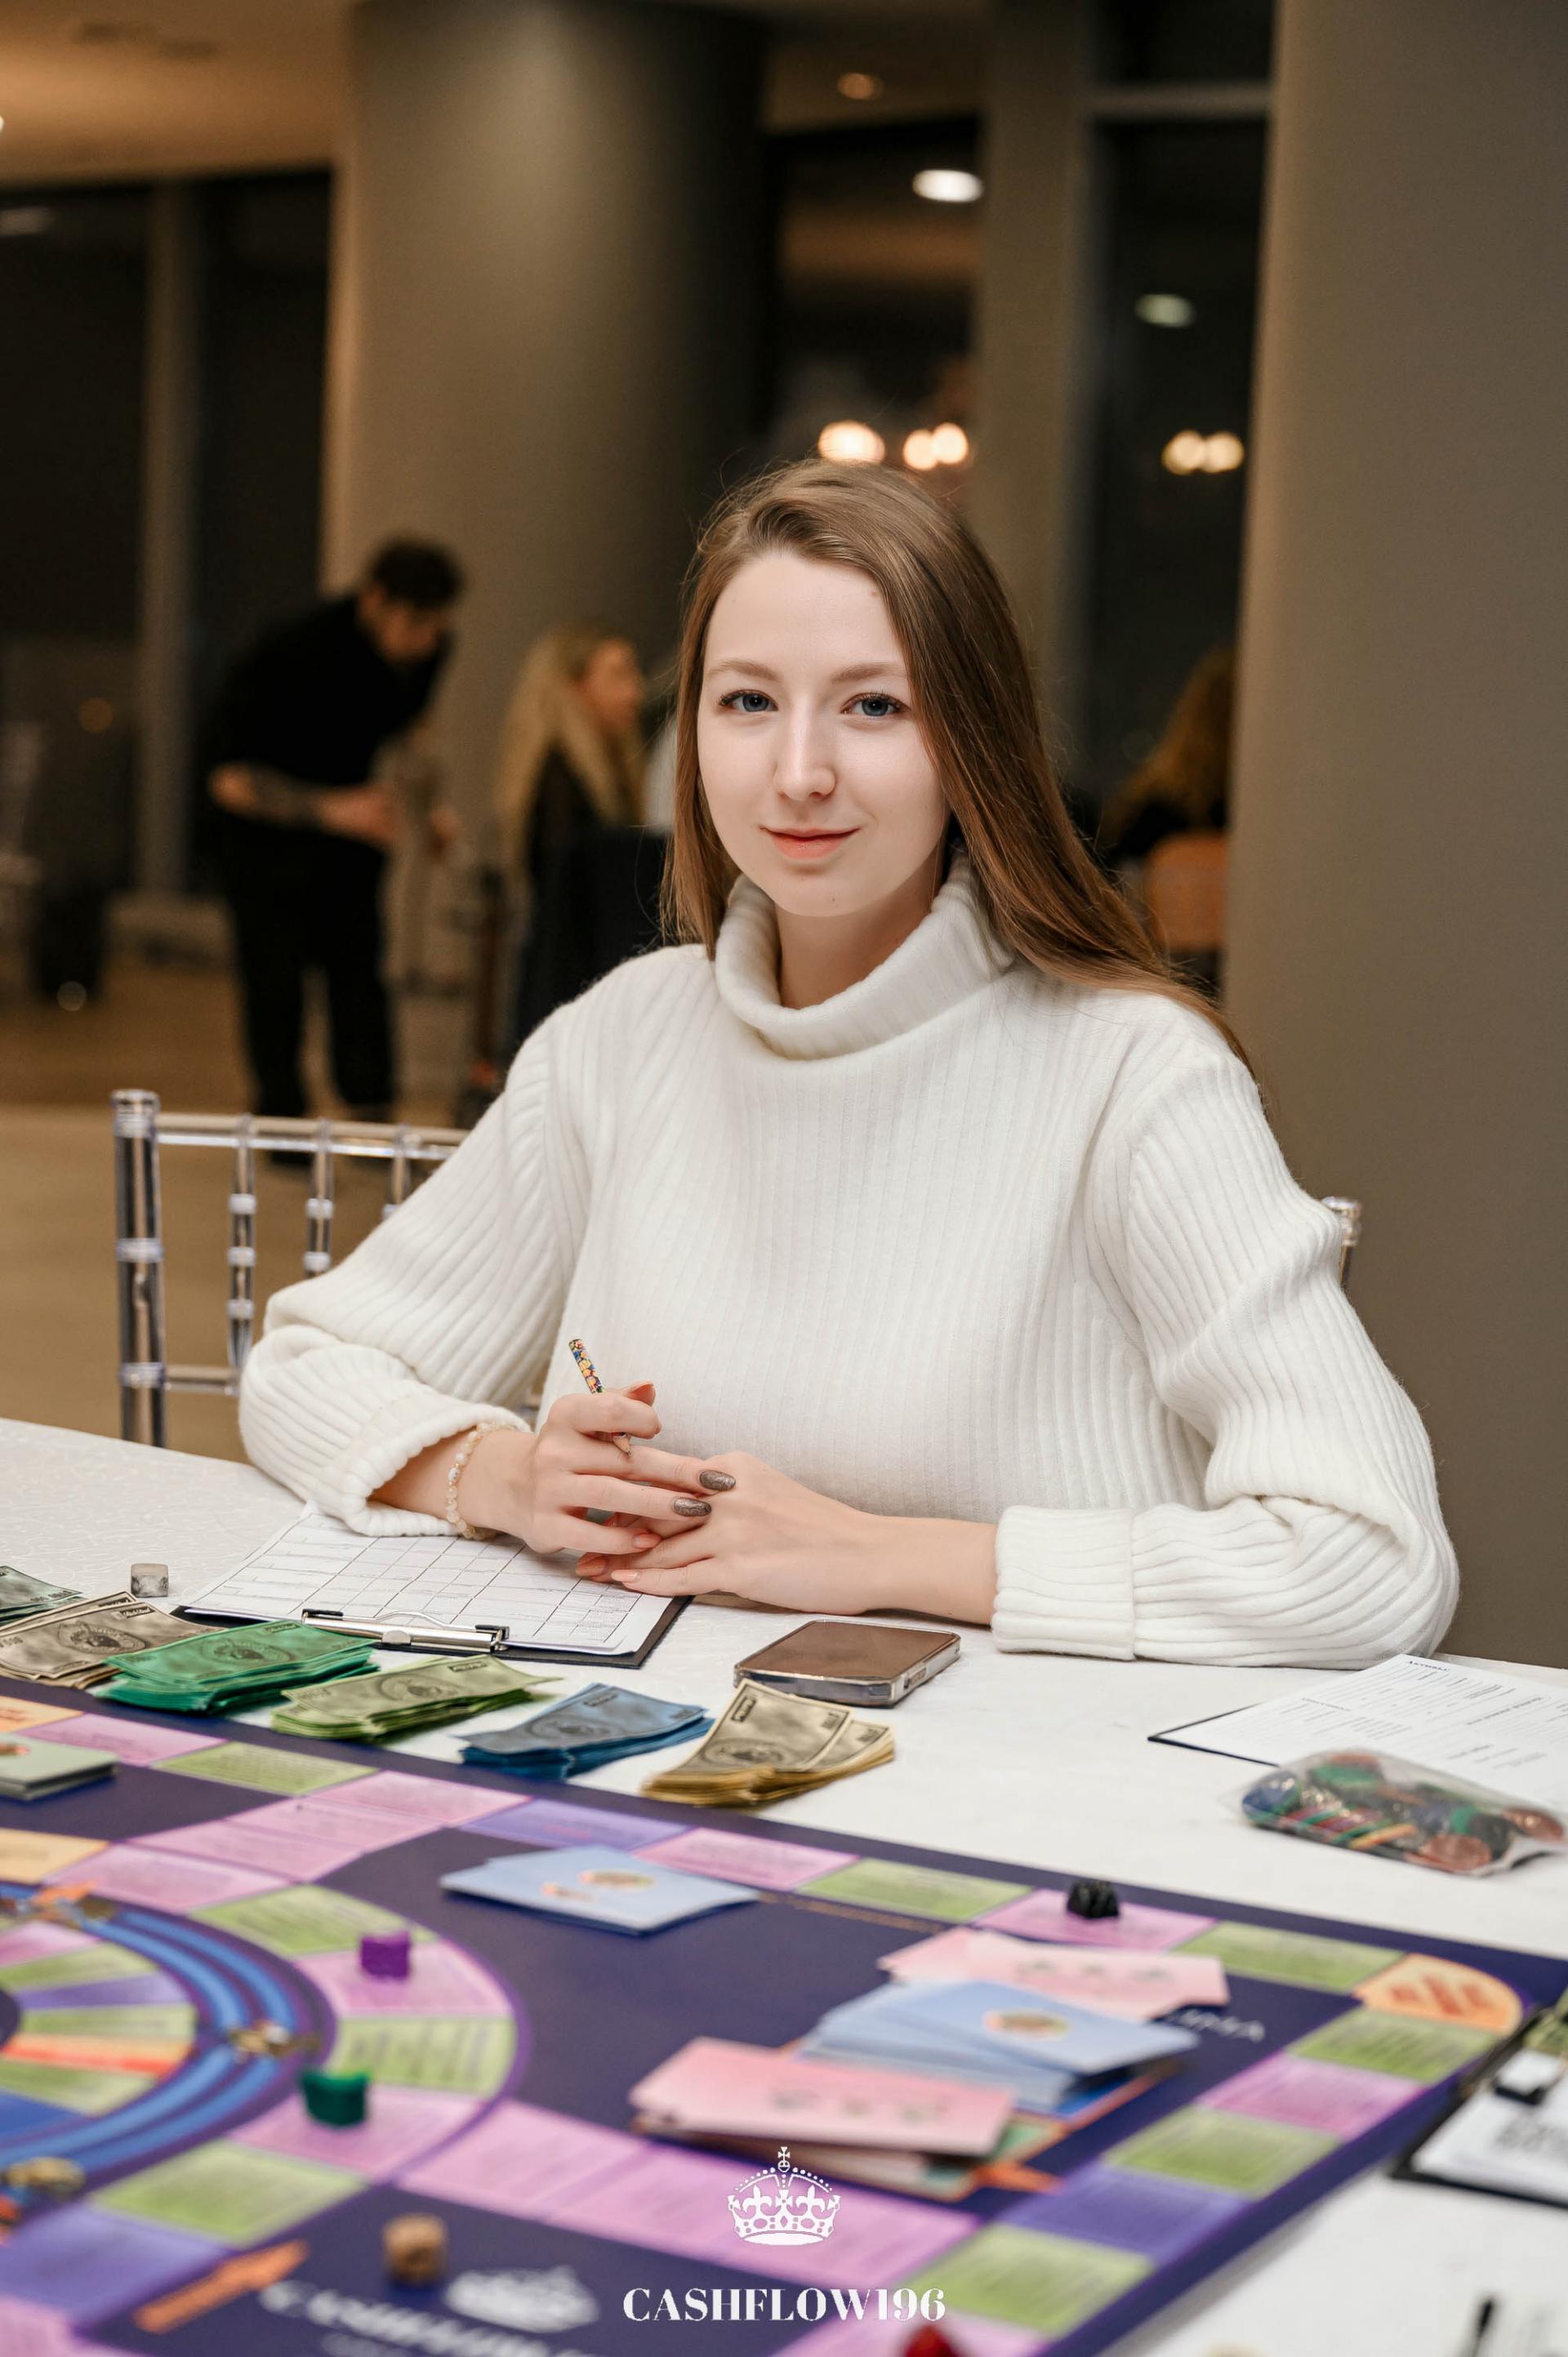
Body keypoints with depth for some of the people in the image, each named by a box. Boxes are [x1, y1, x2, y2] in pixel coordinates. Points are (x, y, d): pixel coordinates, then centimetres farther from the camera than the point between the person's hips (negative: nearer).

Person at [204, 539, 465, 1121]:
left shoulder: (427, 650, -11)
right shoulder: (297, 654, -30)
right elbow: (229, 778, -28)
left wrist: (428, 804, -2)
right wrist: (333, 810, -36)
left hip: (350, 816, 5)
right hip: (266, 830, -5)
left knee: (360, 962, -2)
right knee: (276, 979, -5)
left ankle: (372, 1113, 0)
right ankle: (283, 1116, 6)